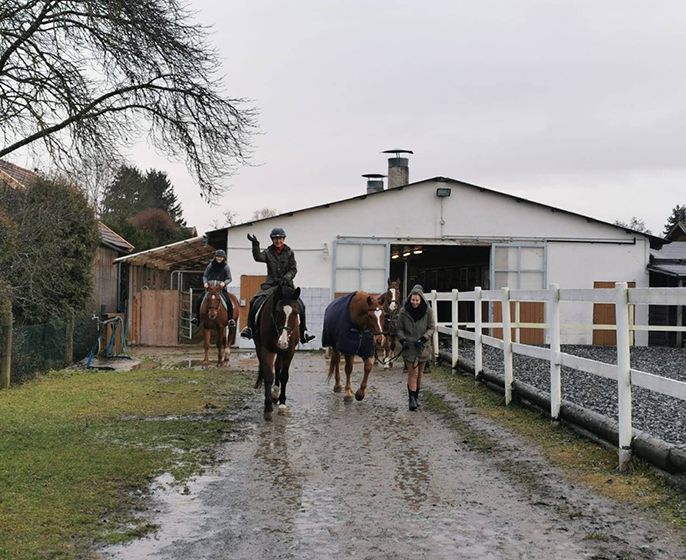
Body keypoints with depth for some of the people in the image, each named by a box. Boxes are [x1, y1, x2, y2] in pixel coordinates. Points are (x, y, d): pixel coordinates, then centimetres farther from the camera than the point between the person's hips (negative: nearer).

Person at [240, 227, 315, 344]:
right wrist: (255, 245, -29)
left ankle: (303, 332, -4)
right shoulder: (268, 252, 5)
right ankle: (250, 327, -5)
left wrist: (286, 278, -16)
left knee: (300, 305, -15)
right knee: (255, 302, -18)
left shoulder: (289, 252, 6)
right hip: (270, 285, 0)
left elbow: (293, 269, 2)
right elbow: (258, 257, -16)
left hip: (287, 285, 0)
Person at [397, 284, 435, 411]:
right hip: (409, 347, -1)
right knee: (412, 372, -9)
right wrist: (403, 340, -15)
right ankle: (412, 399, -7)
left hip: (423, 346, 2)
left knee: (419, 373, 11)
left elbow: (432, 328, -3)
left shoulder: (427, 311, -6)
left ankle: (416, 396, 26)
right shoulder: (404, 312, -6)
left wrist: (422, 339, -16)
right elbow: (399, 329, 2)